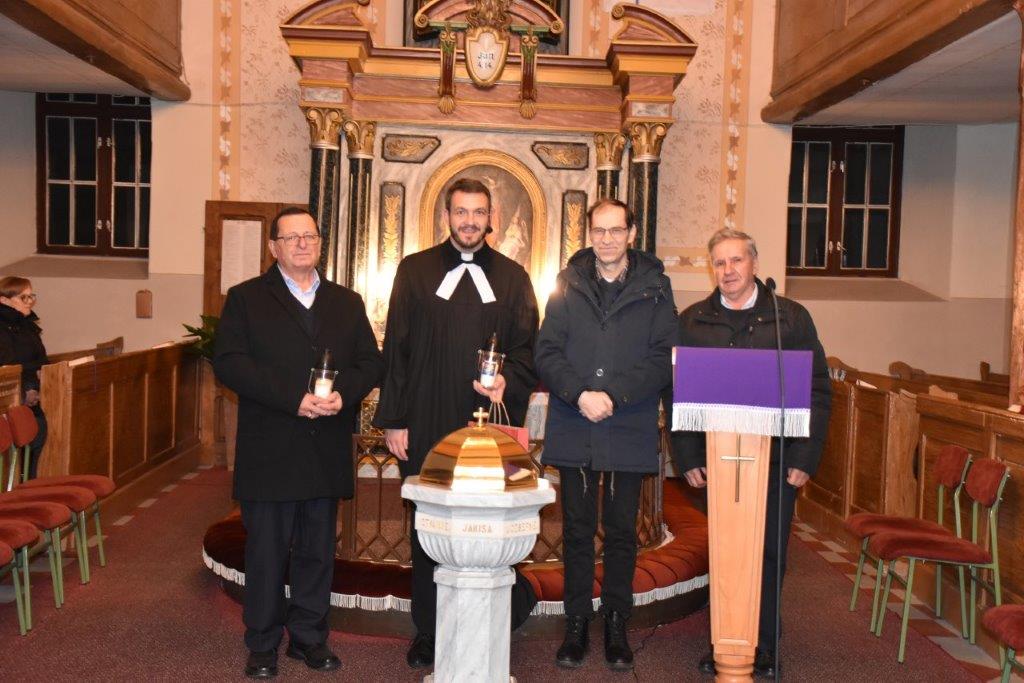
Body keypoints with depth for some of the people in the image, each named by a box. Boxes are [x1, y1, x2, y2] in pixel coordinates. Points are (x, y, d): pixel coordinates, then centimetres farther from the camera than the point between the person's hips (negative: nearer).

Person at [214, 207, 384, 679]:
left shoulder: (347, 302, 13)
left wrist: (344, 393, -13)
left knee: (317, 550, 13)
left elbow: (371, 362, 8)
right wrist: (293, 399, -18)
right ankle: (263, 644, 21)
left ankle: (309, 636, 28)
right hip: (269, 453, -3)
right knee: (267, 552, 6)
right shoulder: (245, 298, 3)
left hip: (327, 454, 3)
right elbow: (229, 362, -9)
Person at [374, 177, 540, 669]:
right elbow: (395, 349, 4)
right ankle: (428, 633, 23)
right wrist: (393, 419, -1)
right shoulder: (415, 271, 6)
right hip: (426, 427, 0)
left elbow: (527, 349, 7)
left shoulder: (512, 277, 8)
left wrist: (507, 380, -14)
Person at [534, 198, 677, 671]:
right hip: (574, 431, 1)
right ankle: (577, 623, 22)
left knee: (622, 533, 10)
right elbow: (546, 352, 0)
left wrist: (613, 395, -16)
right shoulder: (569, 284, 6)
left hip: (630, 432, -1)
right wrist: (580, 394, -15)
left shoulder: (654, 287, 2)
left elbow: (663, 360, -5)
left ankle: (616, 624, 24)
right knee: (577, 531, 10)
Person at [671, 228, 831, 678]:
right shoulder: (692, 322, 5)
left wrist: (805, 456, -7)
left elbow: (817, 389, 0)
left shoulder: (790, 317, 2)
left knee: (769, 552, 6)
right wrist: (687, 458, -3)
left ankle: (764, 647, 21)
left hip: (776, 459, -1)